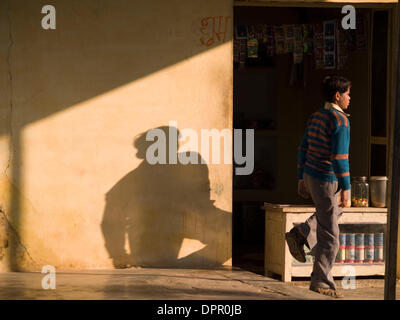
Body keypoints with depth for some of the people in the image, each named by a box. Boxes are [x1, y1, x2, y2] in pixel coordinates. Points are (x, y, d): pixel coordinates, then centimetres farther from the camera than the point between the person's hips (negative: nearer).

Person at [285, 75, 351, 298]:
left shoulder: (316, 117, 8)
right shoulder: (340, 121, -18)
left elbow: (304, 149, 13)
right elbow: (339, 157, -23)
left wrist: (301, 178, 20)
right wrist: (345, 187, -19)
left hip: (310, 176, 9)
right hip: (326, 181, -9)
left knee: (336, 210, 32)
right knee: (329, 234, 0)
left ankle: (300, 234, 19)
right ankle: (321, 281, 6)